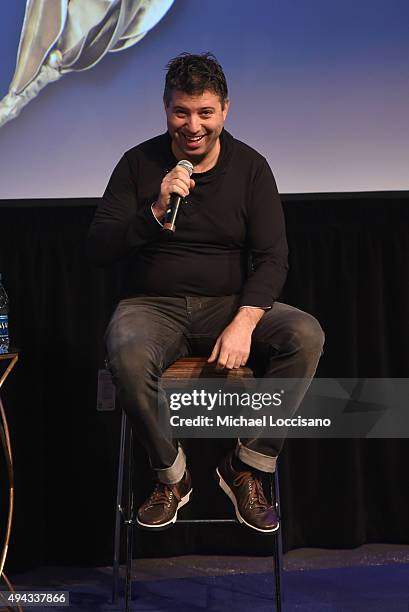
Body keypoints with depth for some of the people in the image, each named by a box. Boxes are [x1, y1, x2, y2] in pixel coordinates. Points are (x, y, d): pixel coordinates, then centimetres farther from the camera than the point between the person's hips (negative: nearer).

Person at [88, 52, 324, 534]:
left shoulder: (250, 166, 1)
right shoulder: (139, 163, 0)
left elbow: (272, 257, -4)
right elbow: (98, 250, -6)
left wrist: (243, 323, -21)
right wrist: (155, 210, -22)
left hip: (228, 304, 1)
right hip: (152, 305, -1)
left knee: (306, 335, -26)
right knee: (128, 358, -35)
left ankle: (247, 467, -11)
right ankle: (171, 477, -9)